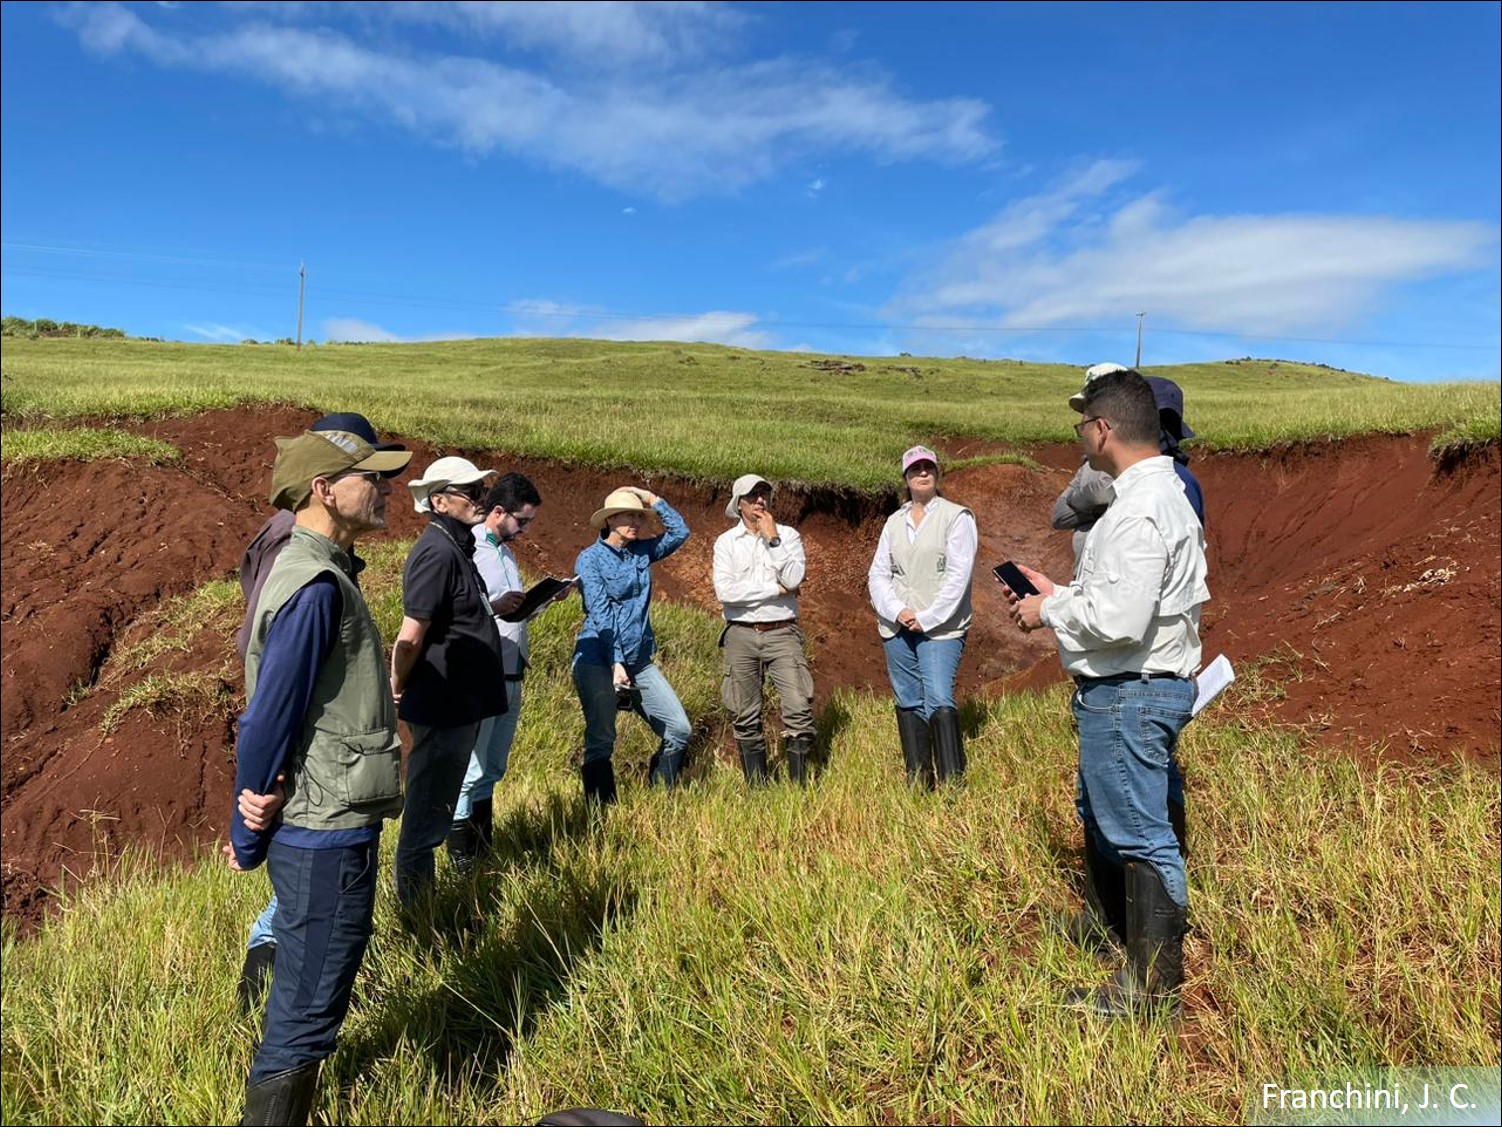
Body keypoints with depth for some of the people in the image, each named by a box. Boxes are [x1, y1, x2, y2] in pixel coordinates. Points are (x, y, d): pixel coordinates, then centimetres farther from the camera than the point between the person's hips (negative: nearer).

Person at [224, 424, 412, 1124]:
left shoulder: (313, 571, 10)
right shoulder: (315, 586, -22)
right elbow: (267, 721, -21)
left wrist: (255, 832, 14)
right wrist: (248, 843, -9)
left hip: (322, 830, 10)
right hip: (327, 837, -10)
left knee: (306, 1001, 26)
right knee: (307, 1012, 4)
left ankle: (283, 1118, 44)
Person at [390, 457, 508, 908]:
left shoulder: (455, 546, 11)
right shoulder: (438, 552, -20)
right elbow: (410, 638, -21)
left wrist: (503, 606, 11)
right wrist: (398, 691, -9)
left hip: (459, 703, 10)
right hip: (442, 705, -10)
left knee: (435, 805, 21)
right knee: (428, 808, 4)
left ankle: (421, 897, 35)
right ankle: (413, 903, 19)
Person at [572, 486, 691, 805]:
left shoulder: (642, 551, 10)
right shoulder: (590, 559, -6)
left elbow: (680, 531, 11)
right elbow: (600, 615, -14)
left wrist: (654, 500, 3)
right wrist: (616, 663, -20)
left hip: (640, 661, 6)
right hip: (597, 661, -6)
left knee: (679, 730, 1)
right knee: (601, 741, -6)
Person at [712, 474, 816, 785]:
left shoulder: (788, 535, 7)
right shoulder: (726, 542, 6)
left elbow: (793, 579, -10)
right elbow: (724, 591, -10)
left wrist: (772, 539, -9)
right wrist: (777, 590, -8)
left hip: (782, 633, -1)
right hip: (741, 635, 1)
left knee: (799, 709, -12)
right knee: (745, 719, 5)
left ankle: (799, 786, -2)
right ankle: (757, 789, 17)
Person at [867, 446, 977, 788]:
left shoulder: (956, 517, 0)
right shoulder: (894, 522, 14)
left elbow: (958, 575, -9)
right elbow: (878, 573, 9)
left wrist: (927, 618, -13)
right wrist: (896, 611, -7)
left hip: (940, 628, -5)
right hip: (897, 628, 5)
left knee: (939, 702, -15)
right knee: (908, 703, 7)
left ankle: (953, 783, -11)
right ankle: (918, 782, 15)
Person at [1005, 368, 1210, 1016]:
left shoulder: (1140, 511, -22)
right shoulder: (1162, 493, 13)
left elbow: (1119, 618, -29)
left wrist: (1049, 612, -14)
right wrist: (1057, 594, 11)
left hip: (1130, 694, -11)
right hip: (1132, 689, 11)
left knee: (1139, 835, 1)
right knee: (1099, 814, 24)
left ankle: (1153, 982, 16)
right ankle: (1115, 925, 42)